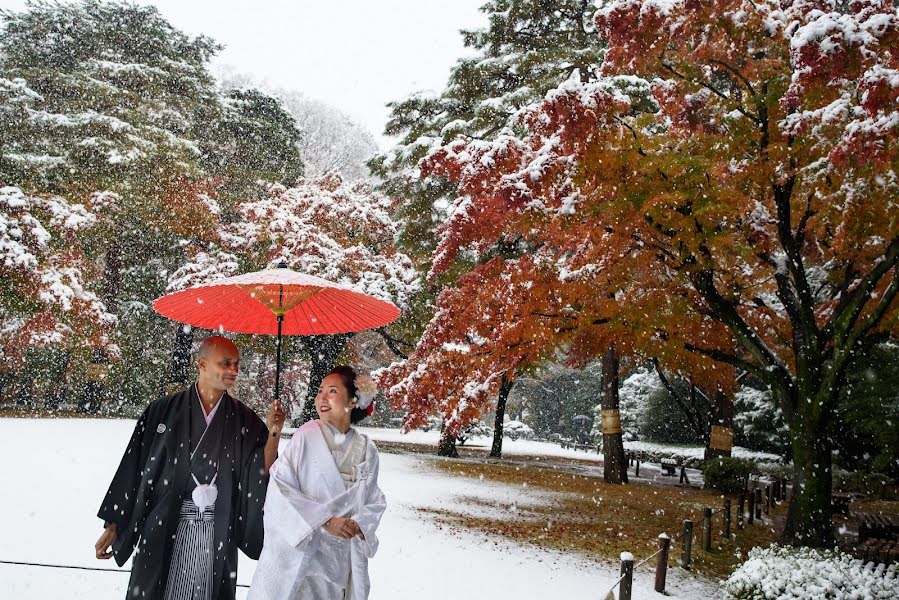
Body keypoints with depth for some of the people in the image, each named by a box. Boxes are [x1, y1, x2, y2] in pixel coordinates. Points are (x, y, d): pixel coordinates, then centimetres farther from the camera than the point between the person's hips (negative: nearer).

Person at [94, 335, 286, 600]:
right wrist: (113, 525, -1)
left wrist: (274, 432, -16)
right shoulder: (163, 411, -3)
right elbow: (133, 469, -1)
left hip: (218, 534, 2)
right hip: (163, 529, -1)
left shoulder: (244, 419, 3)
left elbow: (262, 472, -3)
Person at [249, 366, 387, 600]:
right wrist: (325, 521, -17)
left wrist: (359, 525, -11)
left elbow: (375, 502, 9)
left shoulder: (366, 449, 3)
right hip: (300, 554, -3)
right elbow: (280, 489, -12)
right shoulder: (306, 436, -7)